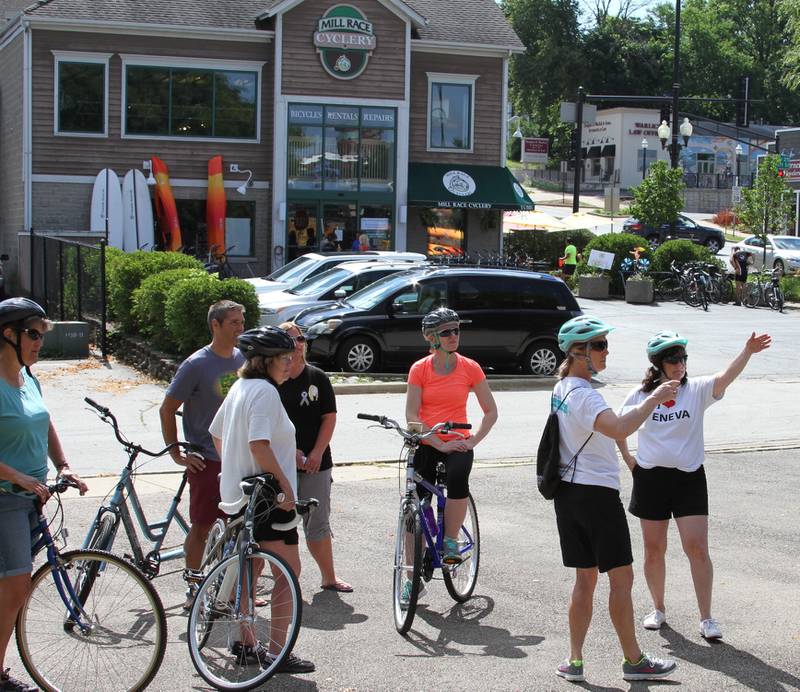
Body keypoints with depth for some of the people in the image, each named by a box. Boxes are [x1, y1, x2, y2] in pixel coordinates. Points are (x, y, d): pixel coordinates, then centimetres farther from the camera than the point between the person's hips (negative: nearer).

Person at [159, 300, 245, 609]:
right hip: (207, 461, -5)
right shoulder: (196, 365, -11)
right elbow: (167, 410, -6)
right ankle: (193, 589, 13)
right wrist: (176, 454, -8)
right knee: (201, 526, 1)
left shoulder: (244, 360, 6)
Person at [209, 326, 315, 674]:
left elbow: (216, 434, 21)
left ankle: (243, 641, 26)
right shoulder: (264, 391, -18)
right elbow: (259, 445, -27)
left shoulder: (240, 387, 11)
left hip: (238, 491, 10)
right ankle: (277, 650, -4)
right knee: (289, 570, -4)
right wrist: (285, 483, -23)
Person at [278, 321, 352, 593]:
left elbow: (329, 418, 3)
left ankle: (329, 578, 18)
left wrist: (316, 454, -6)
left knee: (318, 524, 9)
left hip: (316, 463, 2)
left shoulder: (317, 377, 5)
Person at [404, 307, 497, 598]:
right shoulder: (419, 369, -2)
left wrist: (472, 441, -9)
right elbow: (412, 416, -7)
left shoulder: (470, 368, -1)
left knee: (458, 476, -35)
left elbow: (491, 411, 4)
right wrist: (440, 444, -15)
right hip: (426, 444, 1)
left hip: (458, 444, -1)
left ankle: (451, 541, -18)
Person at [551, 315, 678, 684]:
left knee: (585, 578, 13)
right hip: (597, 493, -9)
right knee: (621, 578, 2)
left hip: (568, 493, 9)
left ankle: (575, 661, 13)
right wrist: (654, 399, -27)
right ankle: (634, 660, 10)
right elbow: (619, 428, -37)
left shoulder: (562, 388, 11)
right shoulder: (584, 395, -20)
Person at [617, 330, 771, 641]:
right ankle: (658, 609, 28)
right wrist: (627, 457, 8)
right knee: (654, 549, 10)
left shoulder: (697, 390, -5)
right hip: (650, 478, 1)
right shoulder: (640, 395, -1)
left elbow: (725, 377, -25)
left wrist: (748, 352, -40)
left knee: (697, 548, -6)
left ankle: (706, 618, 2)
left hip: (689, 478, -1)